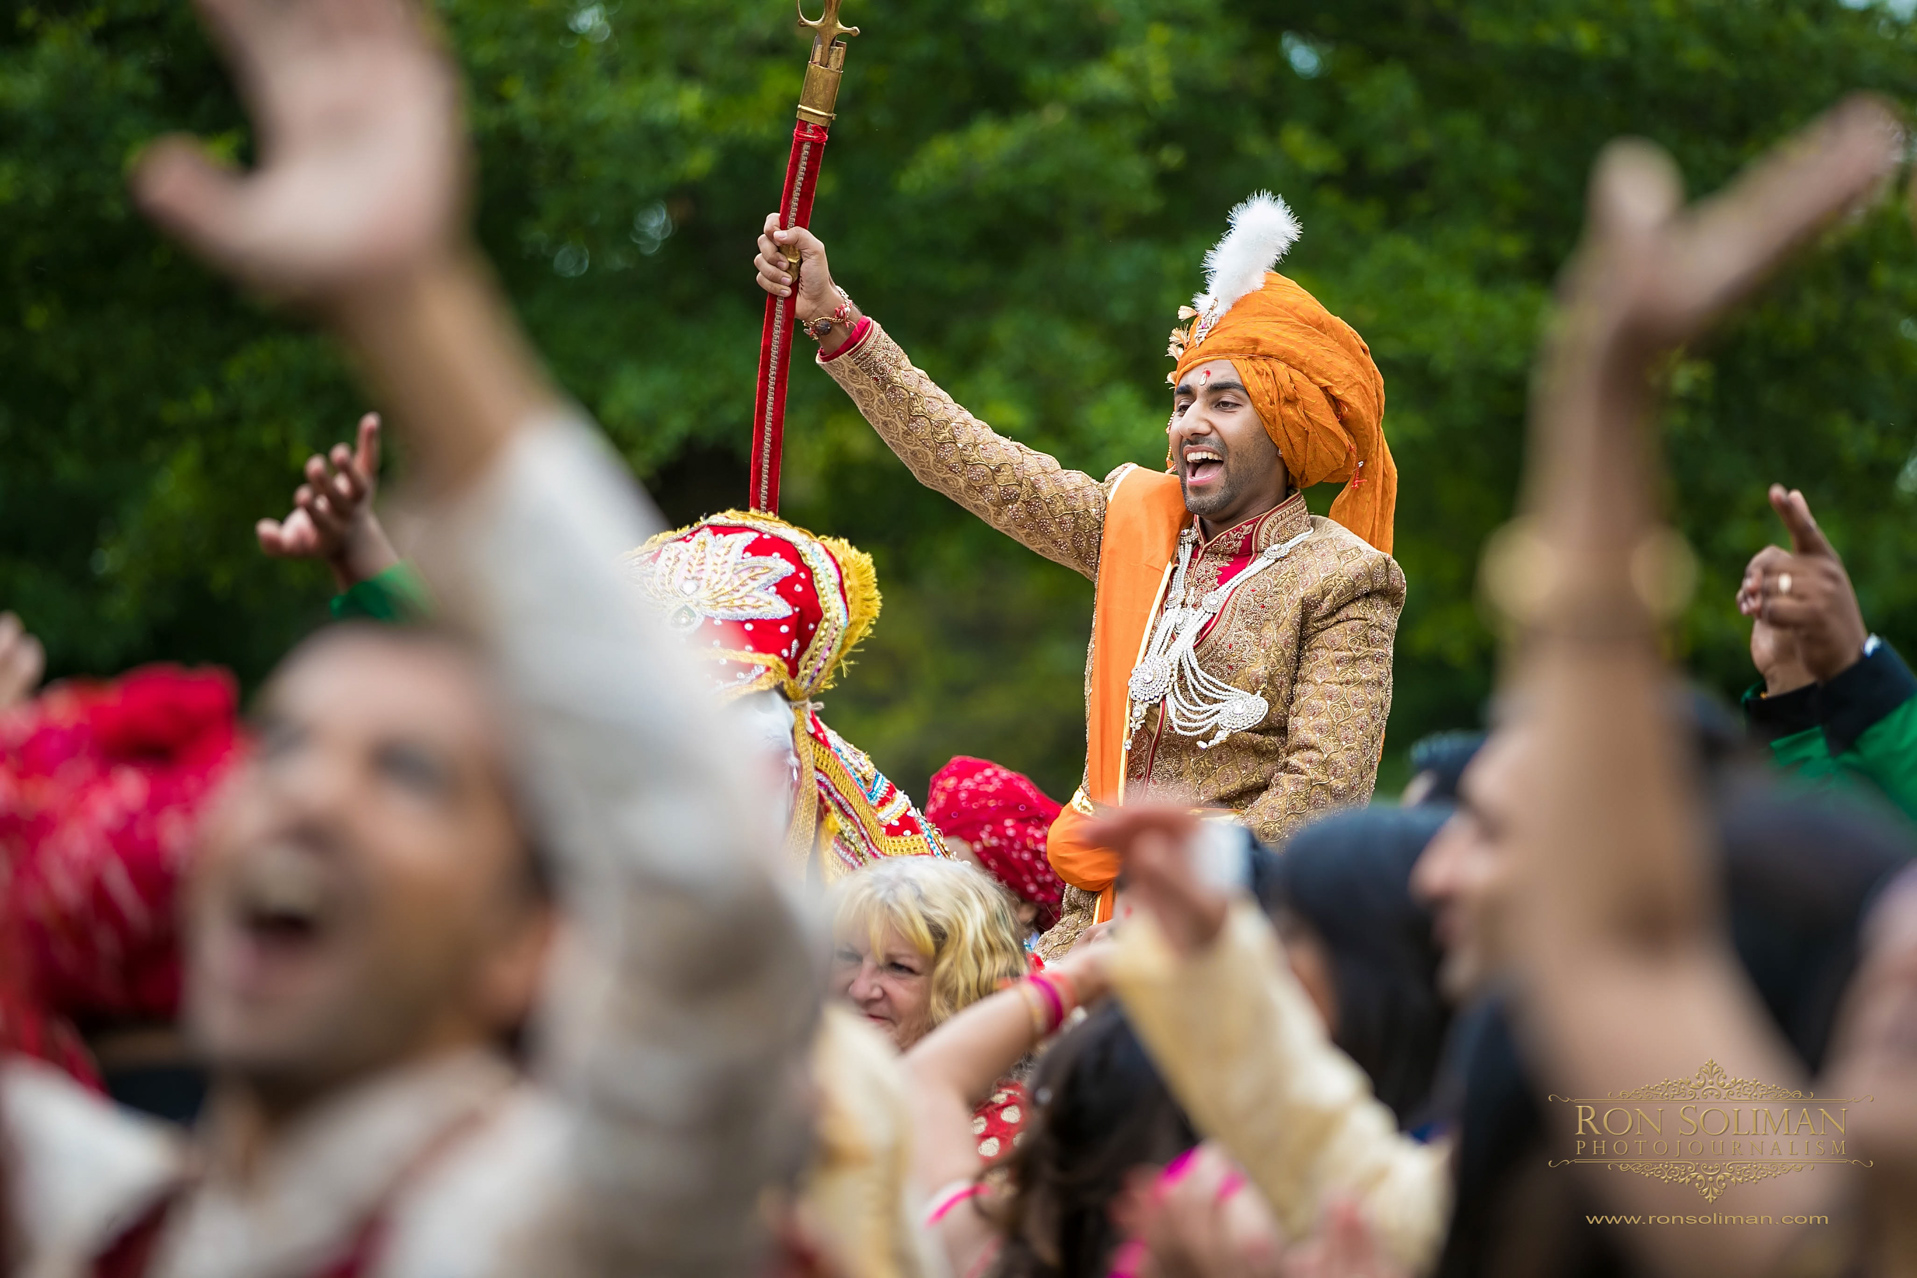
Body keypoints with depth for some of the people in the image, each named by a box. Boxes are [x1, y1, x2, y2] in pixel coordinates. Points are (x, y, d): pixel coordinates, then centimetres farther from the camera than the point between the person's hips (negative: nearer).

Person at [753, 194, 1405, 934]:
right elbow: (969, 462, 17)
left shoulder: (1340, 584, -3)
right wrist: (833, 319, 15)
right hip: (1100, 914, 5)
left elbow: (1325, 789, -11)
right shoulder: (1136, 524, 13)